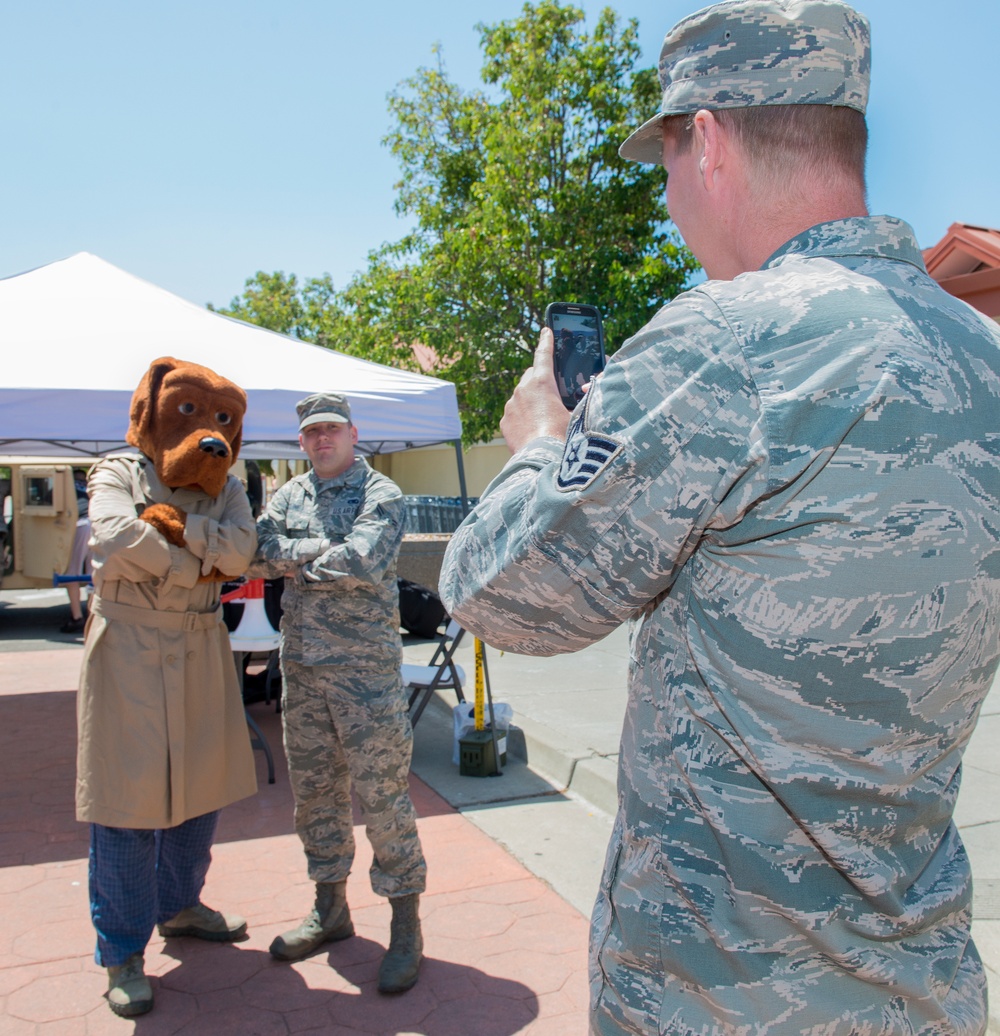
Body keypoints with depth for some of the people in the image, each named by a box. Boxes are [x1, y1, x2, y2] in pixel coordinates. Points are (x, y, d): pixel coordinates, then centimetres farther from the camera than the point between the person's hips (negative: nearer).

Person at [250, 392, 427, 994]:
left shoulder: (380, 494, -5)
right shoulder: (290, 496, 13)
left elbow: (363, 563, -20)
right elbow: (256, 557, 2)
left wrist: (294, 560, -10)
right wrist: (322, 549, -13)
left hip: (366, 667, -6)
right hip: (302, 666, 6)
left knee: (381, 793, -1)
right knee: (314, 788, 14)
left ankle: (407, 926, 13)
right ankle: (331, 910, 32)